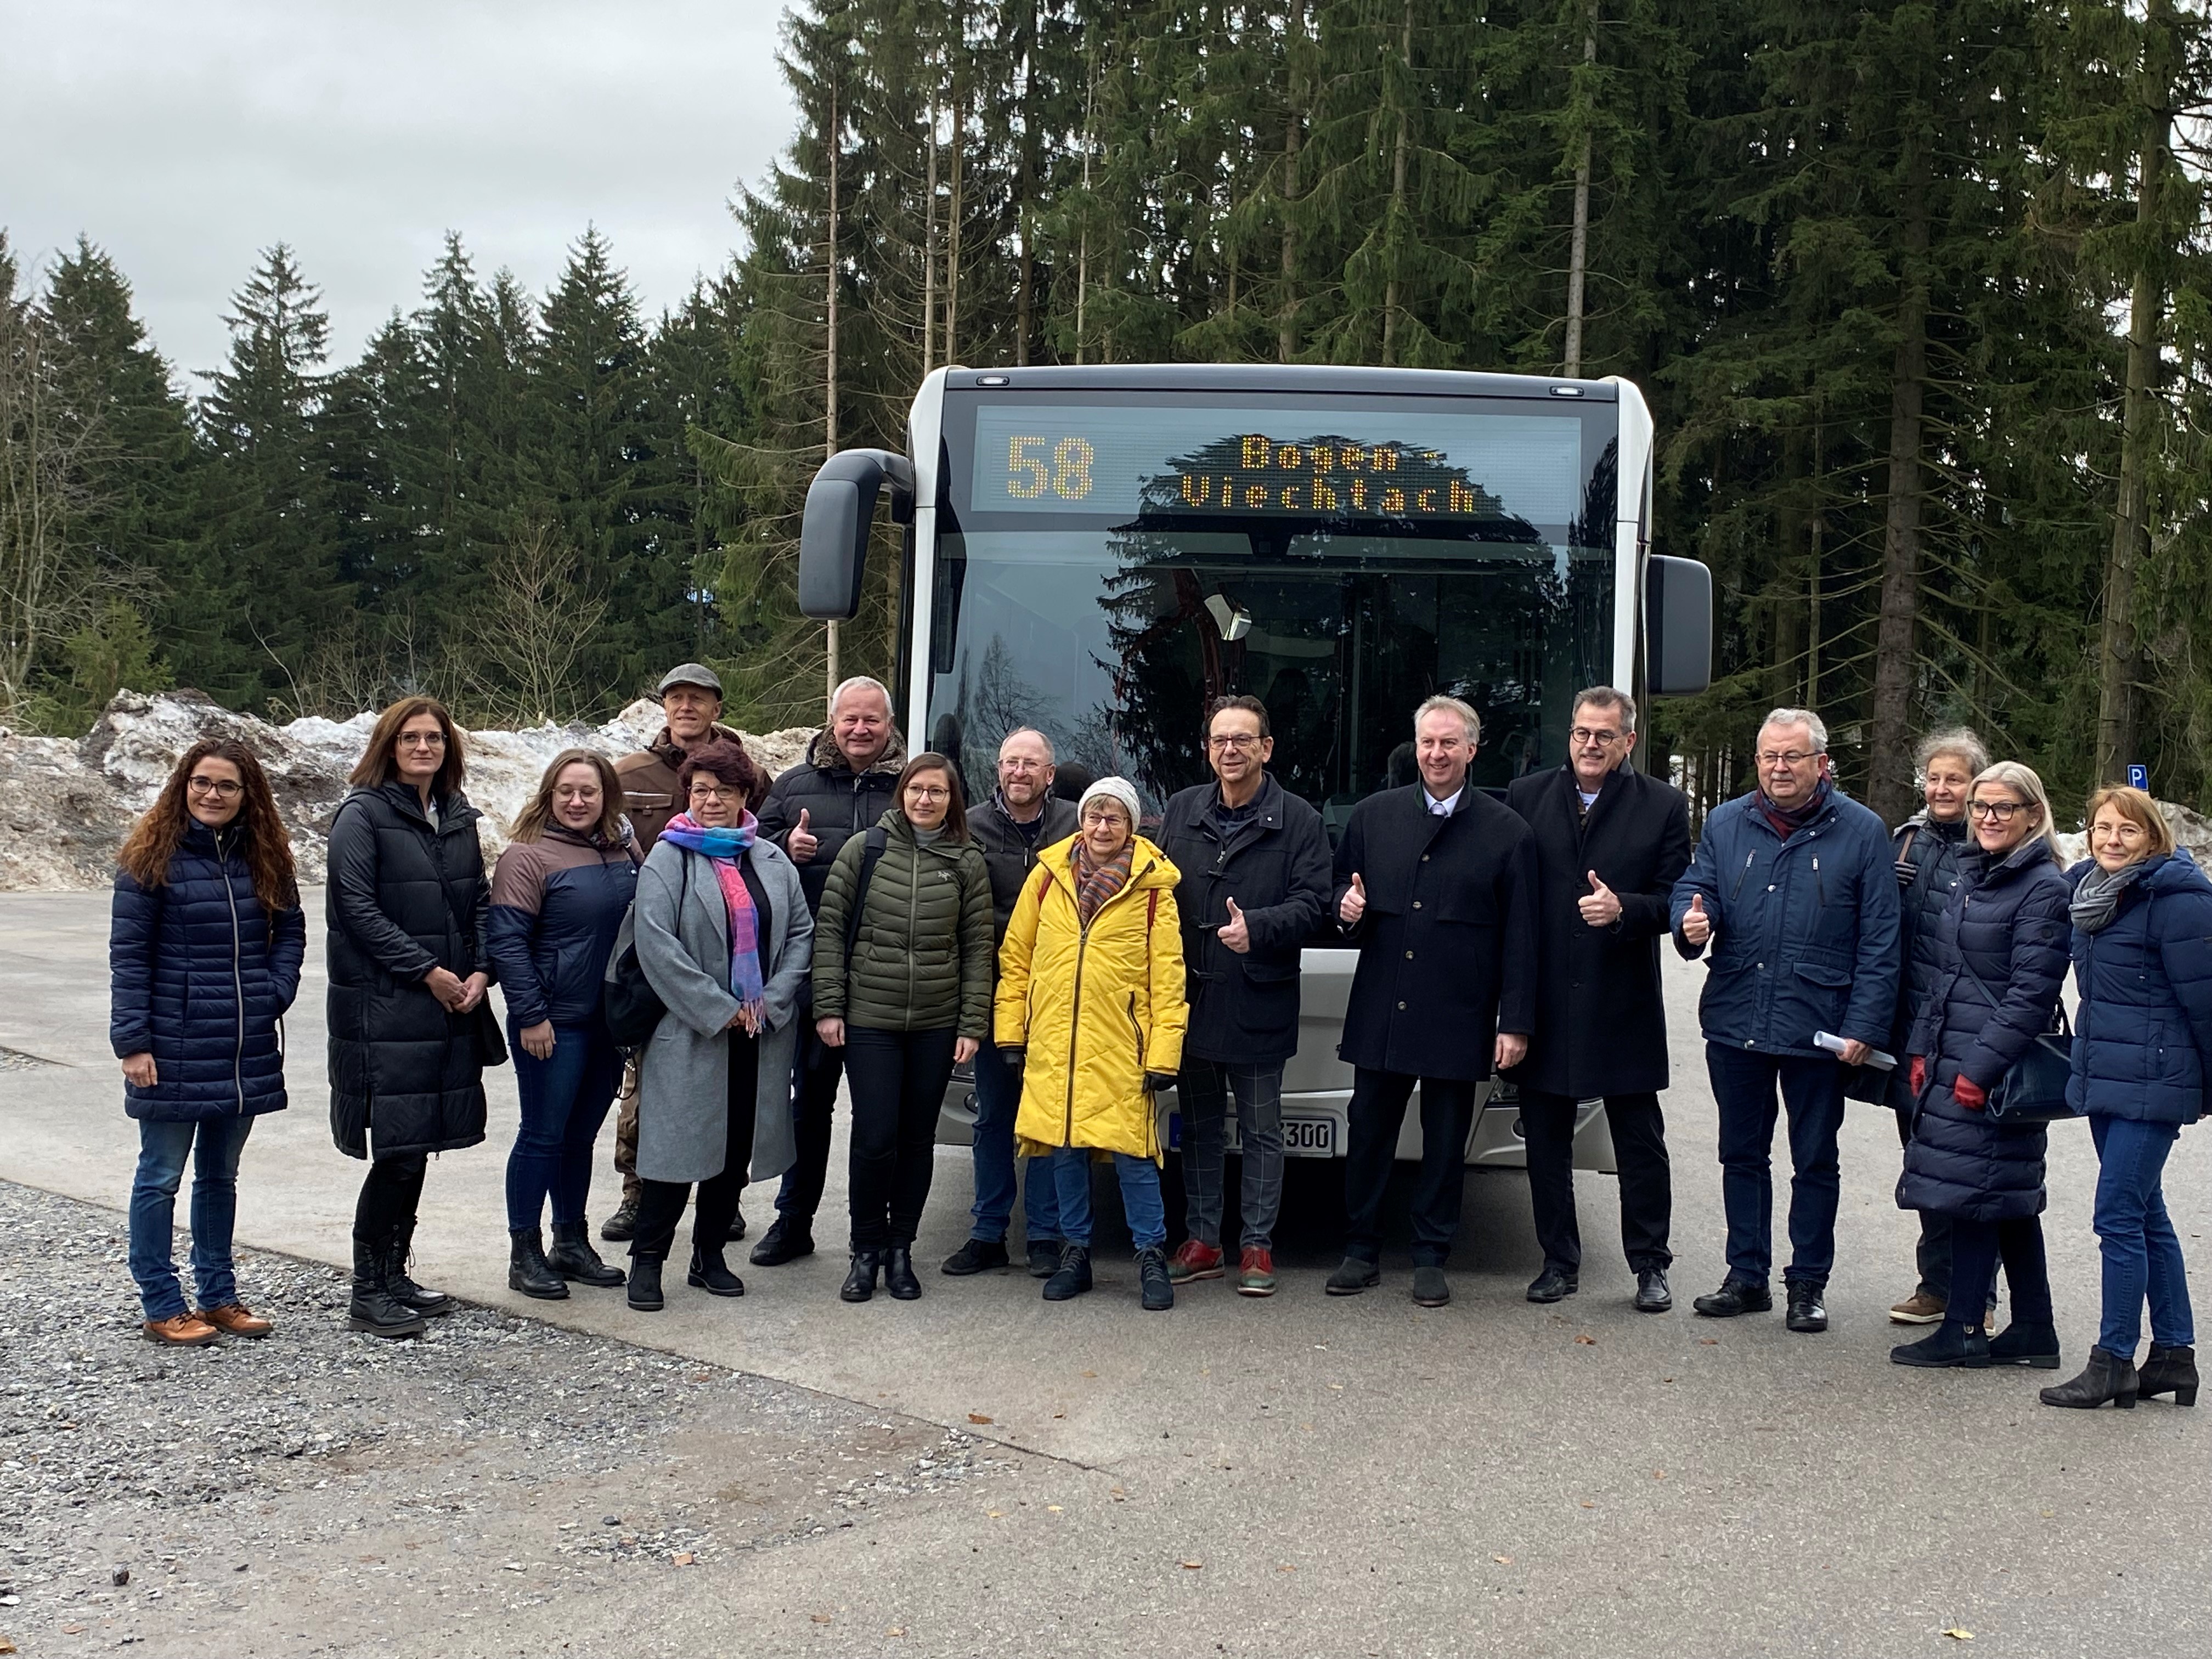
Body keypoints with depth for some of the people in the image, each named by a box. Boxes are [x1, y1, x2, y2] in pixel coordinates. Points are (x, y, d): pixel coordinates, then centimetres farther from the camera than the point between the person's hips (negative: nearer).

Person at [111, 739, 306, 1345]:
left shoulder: (265, 857, 7)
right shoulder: (151, 857, -7)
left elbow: (290, 930, 15)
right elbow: (127, 954, -9)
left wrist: (277, 994, -2)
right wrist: (131, 1042, -14)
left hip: (246, 1053, 5)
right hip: (173, 1051, -5)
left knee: (220, 1175, 16)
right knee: (161, 1177, 4)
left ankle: (219, 1296, 25)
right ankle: (161, 1307, 12)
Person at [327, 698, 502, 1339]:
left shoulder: (458, 817, 14)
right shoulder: (363, 814, -7)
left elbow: (479, 899, 15)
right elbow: (357, 907, -13)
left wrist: (480, 971, -2)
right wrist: (427, 970, -16)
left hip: (450, 1010, 7)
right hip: (384, 1011, -7)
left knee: (418, 1147, 12)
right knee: (396, 1151, -7)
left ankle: (394, 1275, 23)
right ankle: (368, 1293, 4)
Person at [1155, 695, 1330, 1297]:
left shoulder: (1298, 821, -4)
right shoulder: (1181, 810, 7)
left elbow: (1312, 903, -9)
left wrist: (1257, 927, -26)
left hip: (1259, 1004, -4)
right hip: (1191, 998, 4)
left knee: (1261, 1130, 7)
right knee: (1200, 1127, 14)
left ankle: (1258, 1246, 17)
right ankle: (1202, 1241, 24)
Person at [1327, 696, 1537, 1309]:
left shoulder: (1507, 832, 0)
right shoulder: (1372, 815, 7)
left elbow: (1520, 937, -1)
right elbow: (1341, 889, 17)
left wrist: (1515, 1023, -6)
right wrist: (1347, 906, -8)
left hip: (1458, 1018, -2)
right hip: (1379, 1011, 2)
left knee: (1445, 1143, 7)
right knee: (1368, 1135, 9)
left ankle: (1431, 1258, 19)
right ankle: (1362, 1252, 22)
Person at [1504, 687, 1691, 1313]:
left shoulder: (1663, 806, 0)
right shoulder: (1525, 797, 4)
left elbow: (1674, 900, -1)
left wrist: (1624, 909, -21)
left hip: (1624, 1005, -2)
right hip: (1544, 1004, 2)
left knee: (1641, 1143, 7)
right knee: (1546, 1140, 10)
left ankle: (1650, 1265, 19)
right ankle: (1560, 1261, 23)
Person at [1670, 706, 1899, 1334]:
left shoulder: (1861, 831, -2)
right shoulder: (1725, 824, 6)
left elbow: (1879, 940, -4)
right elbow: (1692, 888, 11)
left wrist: (1865, 1026, -10)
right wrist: (1692, 921, -15)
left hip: (1818, 1030, -3)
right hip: (1734, 1023, 3)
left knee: (1815, 1162, 8)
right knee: (1741, 1155, 12)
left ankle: (1808, 1284, 19)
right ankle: (1747, 1276, 23)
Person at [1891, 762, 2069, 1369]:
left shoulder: (2043, 888, -11)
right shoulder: (1973, 875, 14)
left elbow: (2031, 994, -17)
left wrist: (1981, 1069, -19)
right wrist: (1922, 1050, 12)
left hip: (1996, 1065, -8)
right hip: (1953, 1059, 8)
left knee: (1968, 1189, -4)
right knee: (2010, 1200, 12)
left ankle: (1964, 1330, 5)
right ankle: (2034, 1331, 20)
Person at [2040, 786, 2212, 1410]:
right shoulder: (2088, 888, 10)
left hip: (2152, 1080, -8)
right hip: (2104, 1076, 9)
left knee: (2119, 1216, -7)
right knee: (2146, 1216, 14)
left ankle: (2113, 1362, 1)